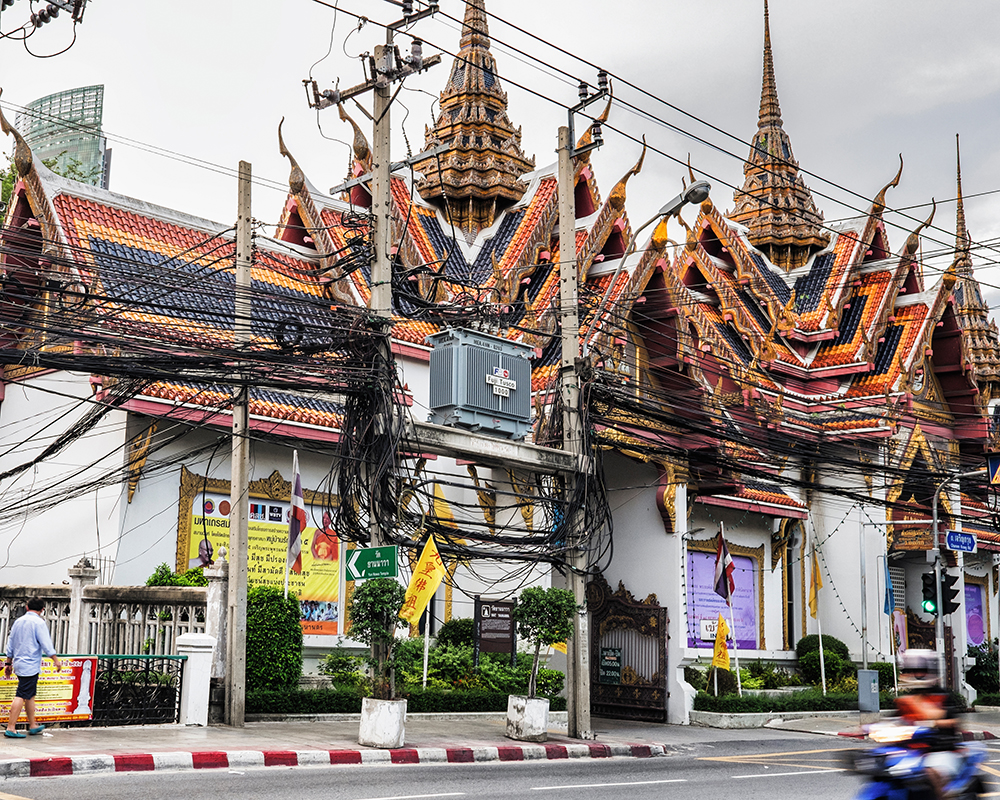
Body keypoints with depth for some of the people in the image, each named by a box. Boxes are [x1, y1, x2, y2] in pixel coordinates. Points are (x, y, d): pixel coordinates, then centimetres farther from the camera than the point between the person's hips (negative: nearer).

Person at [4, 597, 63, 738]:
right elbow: (46, 644, -14)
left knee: (30, 695, 17)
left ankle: (33, 725, 25)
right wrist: (56, 660, -6)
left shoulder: (18, 622, 14)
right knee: (21, 696, -9)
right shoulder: (39, 622, -9)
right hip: (31, 666, -8)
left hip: (19, 663, 8)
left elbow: (10, 645, 19)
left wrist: (9, 663, 25)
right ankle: (11, 728, -12)